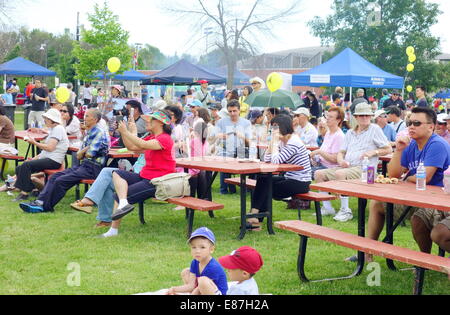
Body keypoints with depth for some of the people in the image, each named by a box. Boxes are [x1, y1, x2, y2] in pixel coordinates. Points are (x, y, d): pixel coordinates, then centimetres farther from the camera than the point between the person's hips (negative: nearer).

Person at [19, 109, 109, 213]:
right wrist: (85, 150, -3)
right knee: (54, 177, -7)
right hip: (83, 165, 9)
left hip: (92, 168, -9)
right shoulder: (88, 134, 20)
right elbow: (79, 156, 18)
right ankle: (40, 201, -16)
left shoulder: (100, 134, -10)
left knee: (61, 180, -20)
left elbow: (89, 154, -17)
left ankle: (46, 207, -12)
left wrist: (83, 151, 6)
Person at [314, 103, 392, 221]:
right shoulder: (350, 133, 23)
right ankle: (327, 208, -1)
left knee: (340, 174, -35)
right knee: (319, 174, -6)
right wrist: (341, 160, -5)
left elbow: (388, 149, 3)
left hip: (364, 168, -7)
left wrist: (373, 152, -12)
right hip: (346, 167, 7)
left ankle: (345, 211, -28)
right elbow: (341, 152, 18)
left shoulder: (375, 129, 5)